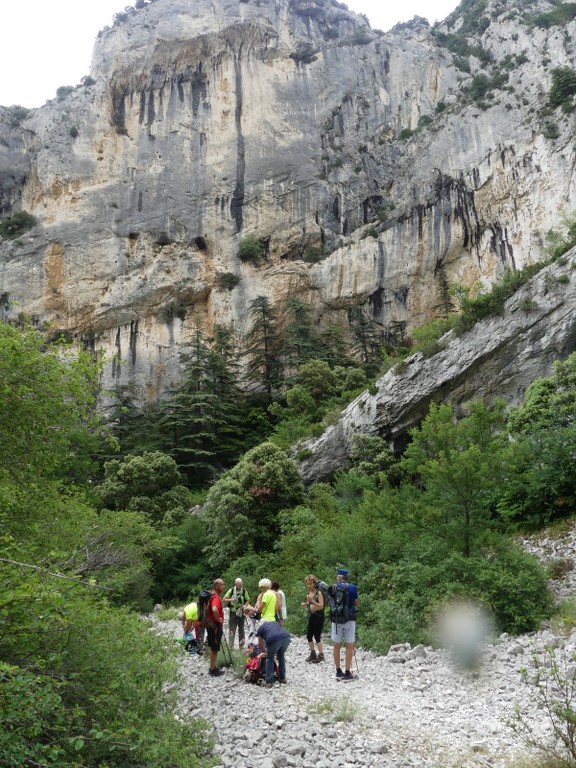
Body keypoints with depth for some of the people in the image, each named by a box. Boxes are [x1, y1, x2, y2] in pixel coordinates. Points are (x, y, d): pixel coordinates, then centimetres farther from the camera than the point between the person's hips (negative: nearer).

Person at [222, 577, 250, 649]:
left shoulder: (244, 591, -1)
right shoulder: (231, 590, -4)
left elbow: (248, 600, 9)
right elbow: (223, 600, -2)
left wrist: (244, 605, -11)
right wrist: (230, 600, -20)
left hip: (241, 612, 2)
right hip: (233, 612, -2)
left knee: (241, 628, 8)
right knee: (232, 630, -3)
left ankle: (241, 645, 18)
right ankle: (231, 646, 4)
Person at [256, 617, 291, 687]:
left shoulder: (260, 628, 29)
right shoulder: (276, 623, 39)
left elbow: (261, 645, 34)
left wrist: (266, 652, 54)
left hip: (273, 639, -4)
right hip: (286, 637, 4)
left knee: (269, 659, 20)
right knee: (281, 656, 29)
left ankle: (269, 682, 19)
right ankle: (282, 678, 36)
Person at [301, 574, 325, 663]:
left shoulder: (318, 592, -13)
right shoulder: (309, 592, 7)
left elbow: (321, 606, -17)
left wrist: (312, 601, -28)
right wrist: (305, 604, -1)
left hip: (318, 617, -7)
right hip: (311, 616, 7)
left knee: (317, 637, -4)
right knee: (309, 636, 9)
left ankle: (321, 655, 9)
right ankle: (313, 654, 25)